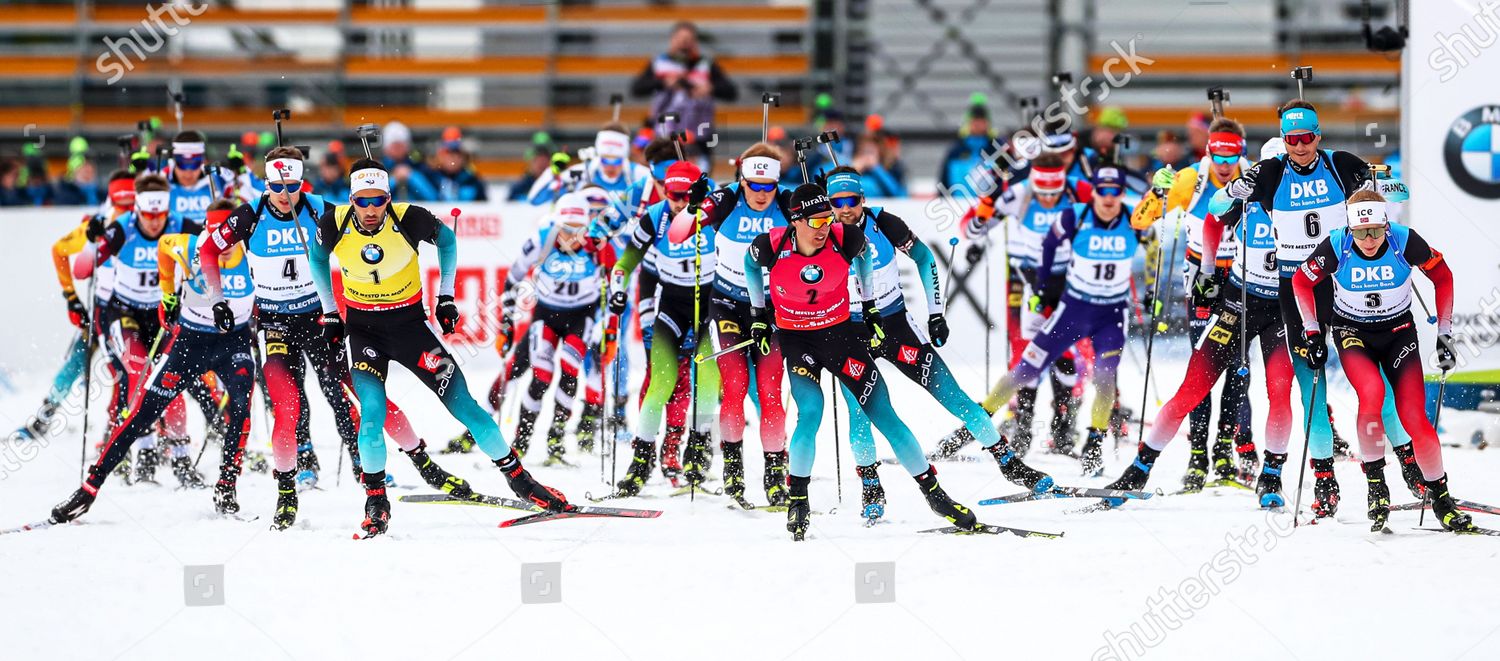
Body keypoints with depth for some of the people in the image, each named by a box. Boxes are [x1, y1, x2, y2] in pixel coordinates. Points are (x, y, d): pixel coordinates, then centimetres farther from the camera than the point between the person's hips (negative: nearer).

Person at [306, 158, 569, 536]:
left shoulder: (410, 221, -20)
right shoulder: (333, 226, -16)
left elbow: (446, 240, 2)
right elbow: (317, 259, 8)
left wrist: (446, 296, 3)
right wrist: (329, 313, 9)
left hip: (410, 324, 0)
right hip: (364, 331, 0)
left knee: (463, 403, -3)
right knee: (372, 413, -18)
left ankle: (518, 479, 9)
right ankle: (375, 500, 2)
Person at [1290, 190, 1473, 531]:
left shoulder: (1405, 241, -22)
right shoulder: (1336, 247, -21)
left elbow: (1443, 277, -4)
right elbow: (1301, 282, -2)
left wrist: (1445, 334, -3)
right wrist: (1312, 334, -4)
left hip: (1398, 331, 1)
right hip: (1352, 332, -1)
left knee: (1414, 418, -13)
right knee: (1372, 391, -31)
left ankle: (1440, 497, 6)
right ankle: (1375, 483, -15)